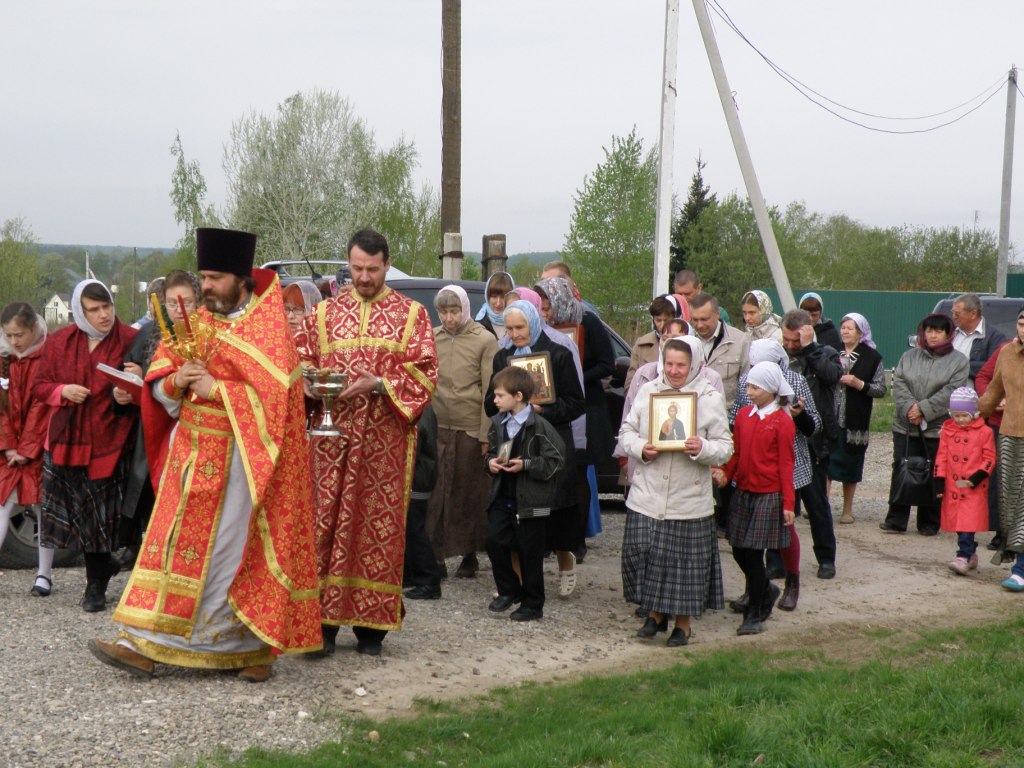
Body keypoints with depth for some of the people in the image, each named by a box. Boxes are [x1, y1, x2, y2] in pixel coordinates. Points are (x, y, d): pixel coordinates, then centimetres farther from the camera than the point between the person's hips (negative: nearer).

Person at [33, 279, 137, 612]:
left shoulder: (131, 340, -4)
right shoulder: (59, 342, 7)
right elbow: (39, 386, 12)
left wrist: (129, 395, -22)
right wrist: (62, 391, -8)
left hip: (109, 443, -3)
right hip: (67, 442, 3)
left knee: (104, 518, 1)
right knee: (84, 518, 9)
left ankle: (96, 585, 16)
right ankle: (98, 579, 27)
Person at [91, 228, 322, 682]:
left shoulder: (268, 329, -7)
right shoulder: (195, 323, 11)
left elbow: (273, 394, -17)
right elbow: (157, 382, 11)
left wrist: (215, 389, -16)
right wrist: (176, 382, -11)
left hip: (240, 459, -6)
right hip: (191, 453, 6)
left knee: (240, 550, -1)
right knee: (175, 543, 5)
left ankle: (256, 645, 12)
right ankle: (144, 644, 6)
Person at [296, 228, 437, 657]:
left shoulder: (411, 314, 7)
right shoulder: (325, 312, 13)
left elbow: (424, 375, -1)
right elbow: (301, 361, 13)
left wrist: (376, 384, -14)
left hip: (385, 441, -1)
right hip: (331, 434, 2)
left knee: (380, 524, 0)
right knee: (325, 521, -2)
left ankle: (370, 627, 8)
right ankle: (322, 621, 5)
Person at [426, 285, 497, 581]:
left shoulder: (485, 340, -2)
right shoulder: (431, 338, 6)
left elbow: (490, 391, -4)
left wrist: (486, 435, -7)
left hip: (470, 430, -2)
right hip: (437, 427, 2)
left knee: (471, 494, 6)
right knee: (435, 492, 1)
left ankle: (469, 554, 18)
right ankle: (434, 554, 7)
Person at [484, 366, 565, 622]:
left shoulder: (539, 427, -14)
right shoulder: (498, 423, 6)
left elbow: (555, 462, -12)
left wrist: (526, 465, -20)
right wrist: (490, 461, -2)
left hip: (530, 499, -6)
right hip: (502, 495, 6)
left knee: (529, 552, 3)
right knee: (494, 540, 0)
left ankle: (533, 605, 16)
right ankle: (509, 591, 21)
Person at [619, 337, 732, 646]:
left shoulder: (711, 399, -1)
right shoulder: (648, 391, 6)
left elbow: (725, 447, -1)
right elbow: (627, 431, 10)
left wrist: (703, 448, -21)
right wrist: (640, 448, -11)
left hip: (689, 500, -2)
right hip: (647, 496, 2)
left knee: (685, 560, 3)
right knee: (642, 552, 4)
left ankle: (683, 623, 20)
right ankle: (655, 612, 25)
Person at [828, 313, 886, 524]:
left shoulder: (872, 357, 1)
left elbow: (880, 390, -1)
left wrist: (859, 384, -15)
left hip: (855, 421, -1)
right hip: (829, 418, 2)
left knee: (850, 463, 6)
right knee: (825, 459, -5)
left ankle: (847, 509, 18)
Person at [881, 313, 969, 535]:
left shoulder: (958, 361, 0)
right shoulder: (909, 356, 11)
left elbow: (950, 392, -10)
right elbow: (898, 384, 2)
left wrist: (923, 409, -17)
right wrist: (909, 408, -14)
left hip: (938, 428, -3)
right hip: (905, 426, 3)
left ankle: (929, 523, 14)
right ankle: (896, 520, 12)